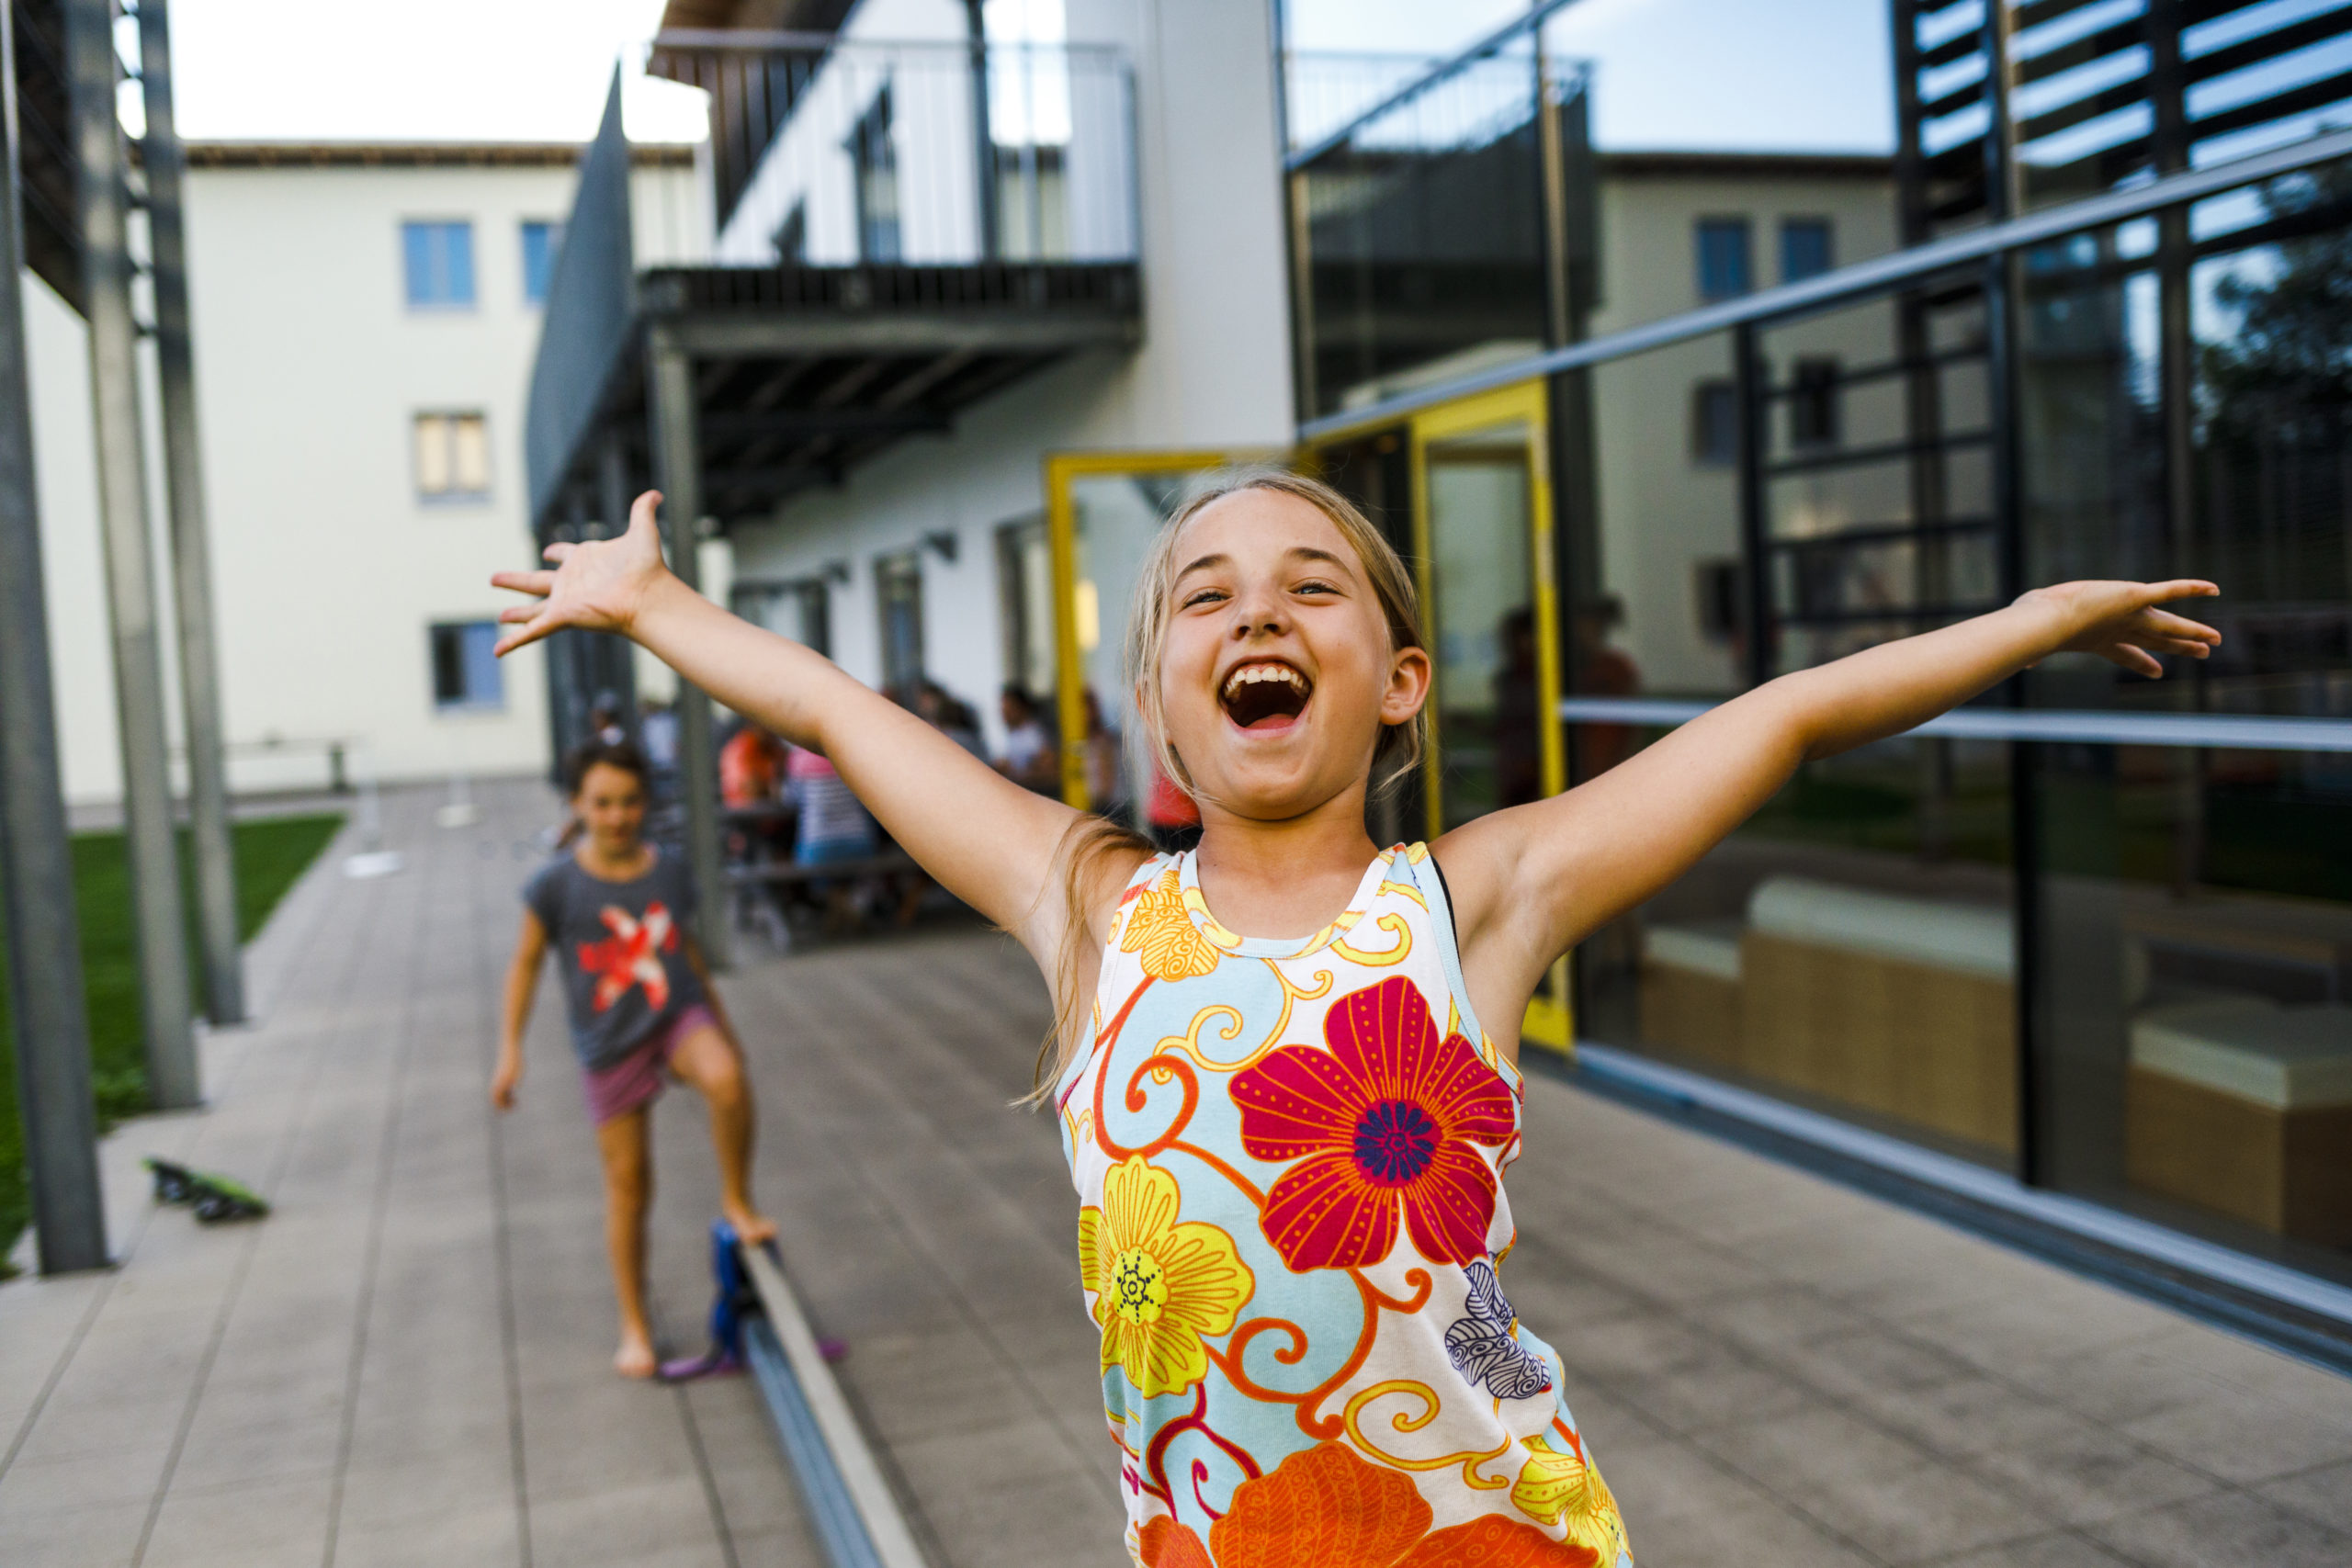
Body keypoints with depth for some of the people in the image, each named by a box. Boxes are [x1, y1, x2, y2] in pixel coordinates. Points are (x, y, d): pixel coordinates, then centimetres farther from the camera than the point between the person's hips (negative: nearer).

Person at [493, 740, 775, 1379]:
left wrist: (721, 1025, 20)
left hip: (679, 1016, 1)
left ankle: (737, 1202, -7)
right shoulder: (558, 885, -8)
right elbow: (525, 964, 2)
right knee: (628, 1184, 4)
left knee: (727, 1080, -33)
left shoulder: (668, 872, 1)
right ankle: (634, 1328, 21)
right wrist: (511, 1049, -3)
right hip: (611, 1045, -1)